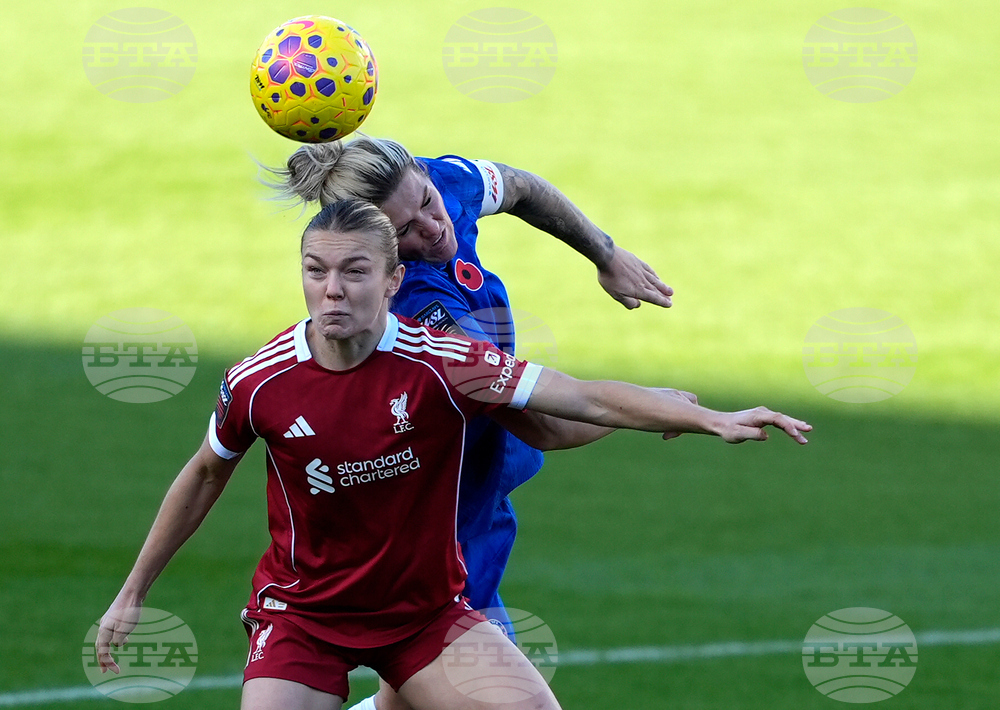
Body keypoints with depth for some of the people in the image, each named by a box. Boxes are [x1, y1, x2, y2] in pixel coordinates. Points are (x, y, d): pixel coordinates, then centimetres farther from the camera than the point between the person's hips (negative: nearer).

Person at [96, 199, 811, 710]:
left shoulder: (445, 364, -18)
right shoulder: (258, 384, -13)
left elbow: (589, 400, -19)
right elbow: (203, 479, 6)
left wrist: (712, 418, -29)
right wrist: (132, 593, 12)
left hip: (426, 609, 0)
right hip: (302, 611, 0)